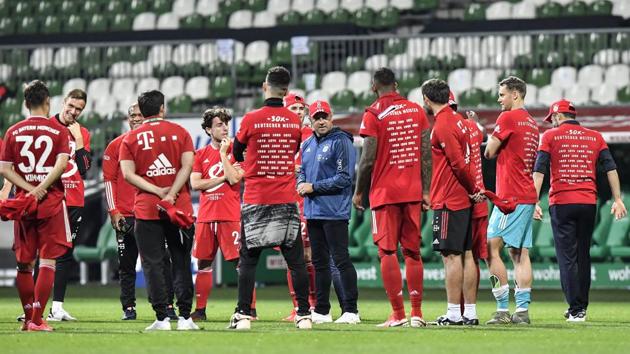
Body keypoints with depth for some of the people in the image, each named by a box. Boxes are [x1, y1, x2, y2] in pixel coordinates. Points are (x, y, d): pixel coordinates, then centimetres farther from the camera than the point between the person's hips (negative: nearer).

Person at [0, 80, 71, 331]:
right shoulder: (58, 131, 0)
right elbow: (62, 163, -14)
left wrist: (29, 188, -6)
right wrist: (41, 188, -14)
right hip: (52, 204, -2)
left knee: (24, 264, 12)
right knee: (48, 262, -1)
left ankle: (28, 318, 16)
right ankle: (37, 320, -9)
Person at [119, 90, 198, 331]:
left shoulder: (131, 139, 4)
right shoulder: (180, 132, 5)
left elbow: (128, 173, -5)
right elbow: (187, 165, -6)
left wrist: (158, 191, -8)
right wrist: (171, 194, -10)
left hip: (146, 210, -1)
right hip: (179, 208, 1)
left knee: (153, 265, 1)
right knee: (181, 263, 7)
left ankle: (162, 318, -3)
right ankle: (185, 317, 5)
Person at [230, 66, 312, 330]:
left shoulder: (251, 120, -8)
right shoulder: (295, 121, -1)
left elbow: (237, 154, 6)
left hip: (255, 199, -2)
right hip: (286, 199, 2)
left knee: (248, 258, 4)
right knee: (295, 259, 5)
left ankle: (243, 315, 0)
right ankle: (304, 314, 4)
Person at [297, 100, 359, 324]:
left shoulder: (341, 142, -10)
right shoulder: (307, 145, 15)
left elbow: (344, 178, -15)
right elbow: (302, 171, 25)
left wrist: (314, 187, -15)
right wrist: (301, 183, 1)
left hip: (334, 212, -8)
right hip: (313, 212, 8)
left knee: (341, 259, -10)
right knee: (319, 262, 12)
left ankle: (351, 311, -9)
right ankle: (321, 311, 19)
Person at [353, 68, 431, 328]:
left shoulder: (374, 114, -7)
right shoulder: (416, 111, 8)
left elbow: (368, 159, -9)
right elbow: (426, 155, 6)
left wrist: (358, 192, 2)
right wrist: (426, 191, 11)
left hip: (385, 192, -4)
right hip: (413, 192, 4)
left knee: (388, 252, -1)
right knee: (412, 251, 10)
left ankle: (398, 314, -6)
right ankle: (417, 313, 9)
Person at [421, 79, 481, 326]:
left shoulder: (442, 126, -14)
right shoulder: (457, 120, 15)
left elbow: (459, 163, -18)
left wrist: (473, 189, -6)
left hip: (448, 201, -9)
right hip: (463, 199, 9)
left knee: (451, 255, -8)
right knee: (466, 254, 8)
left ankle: (454, 313, -9)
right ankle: (470, 312, 10)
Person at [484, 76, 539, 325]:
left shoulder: (508, 118, -9)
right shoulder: (532, 123, 19)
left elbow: (489, 152, -6)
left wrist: (489, 140, 13)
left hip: (511, 197, -9)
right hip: (528, 195, 9)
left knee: (491, 248, -8)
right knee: (520, 253, 8)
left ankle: (503, 309, -13)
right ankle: (522, 310, 4)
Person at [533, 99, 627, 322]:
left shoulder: (550, 136, 3)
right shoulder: (595, 137, 12)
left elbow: (539, 171, -4)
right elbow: (610, 168, 6)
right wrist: (617, 200, 5)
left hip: (561, 203, -3)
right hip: (589, 203, 3)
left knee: (567, 258, -3)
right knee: (583, 256, 14)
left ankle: (576, 310, -10)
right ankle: (581, 307, 18)